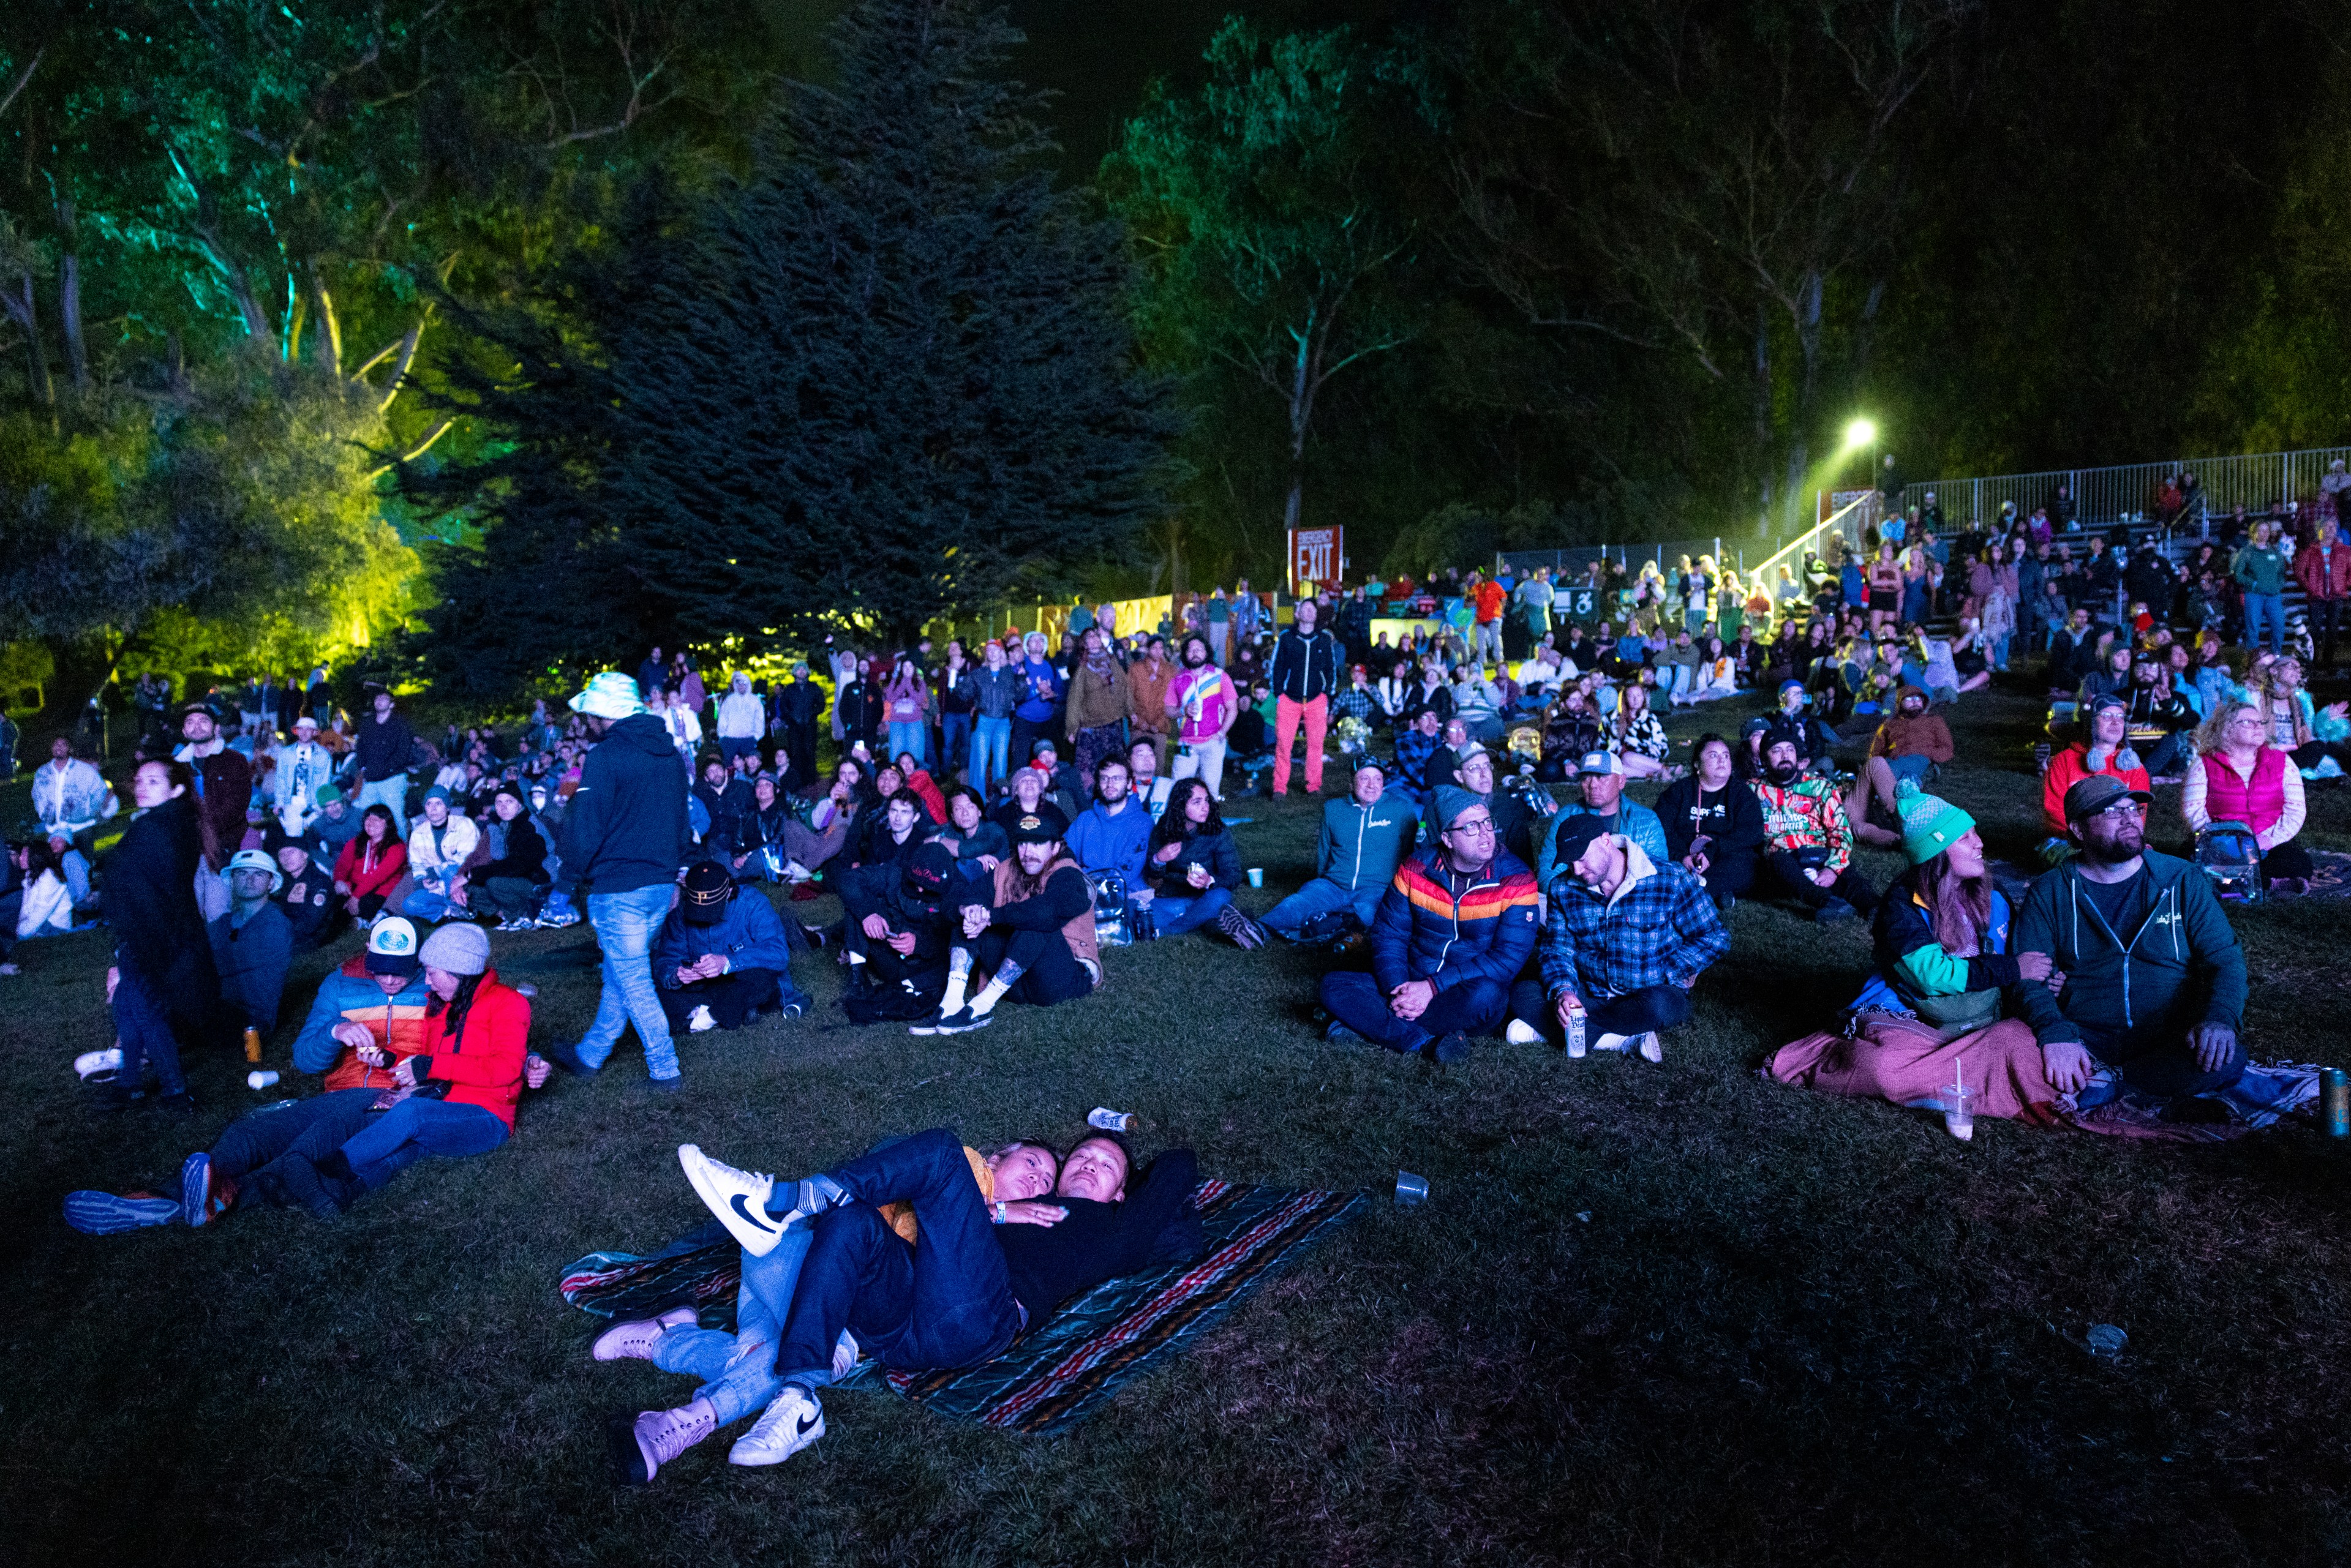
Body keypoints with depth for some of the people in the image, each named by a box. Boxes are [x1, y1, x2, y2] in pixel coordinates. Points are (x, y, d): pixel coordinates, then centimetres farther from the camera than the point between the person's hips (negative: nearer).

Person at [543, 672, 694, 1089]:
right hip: (662, 883, 8)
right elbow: (682, 820, 16)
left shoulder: (605, 757, -15)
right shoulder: (669, 754, 10)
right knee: (620, 972, 19)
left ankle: (664, 1070, 8)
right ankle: (590, 1055, 32)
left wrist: (575, 871, 2)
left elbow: (585, 826, -15)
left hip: (618, 888, -8)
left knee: (633, 979, 3)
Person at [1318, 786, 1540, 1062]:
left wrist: (1432, 988, -23)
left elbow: (1509, 958, -17)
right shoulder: (1416, 869, -3)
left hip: (1468, 998, -2)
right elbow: (1389, 933, 1)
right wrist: (1398, 989, -18)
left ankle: (1374, 1025, -22)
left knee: (1485, 994, -39)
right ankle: (1431, 1042, -26)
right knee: (1334, 984, -17)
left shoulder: (1516, 880, -11)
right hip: (1414, 986, 3)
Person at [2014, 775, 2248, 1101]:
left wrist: (2219, 1019, -19)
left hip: (2168, 1039, 1)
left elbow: (2224, 957, 4)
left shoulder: (2183, 881, 9)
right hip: (2085, 1038, -1)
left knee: (2227, 1061, -32)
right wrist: (2055, 1036, -25)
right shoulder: (2049, 893, 5)